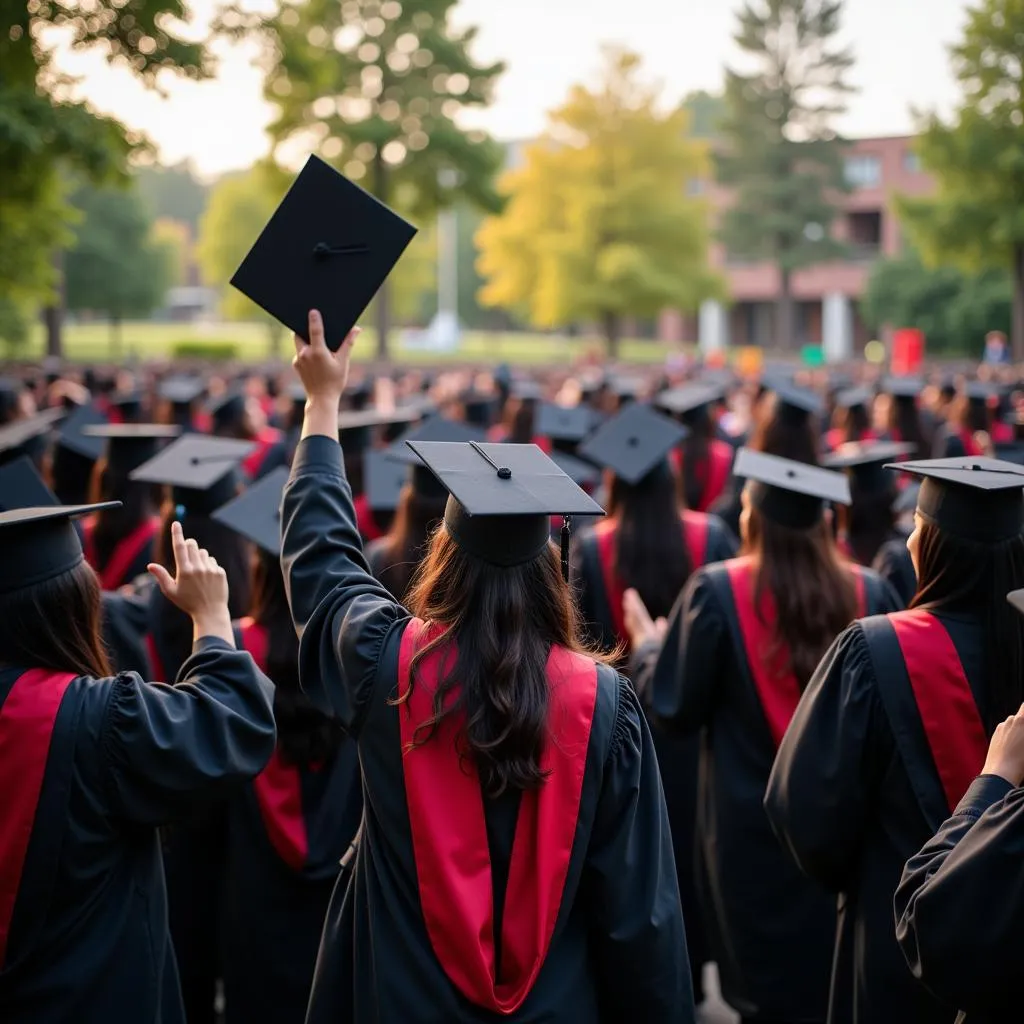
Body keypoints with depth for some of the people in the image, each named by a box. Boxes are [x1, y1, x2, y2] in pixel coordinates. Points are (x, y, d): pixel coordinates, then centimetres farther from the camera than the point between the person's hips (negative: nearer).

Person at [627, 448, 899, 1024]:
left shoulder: (718, 591, -14)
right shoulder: (869, 593, -8)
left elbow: (676, 708, -8)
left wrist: (648, 646, 11)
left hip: (752, 822, -2)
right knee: (844, 976, 20)